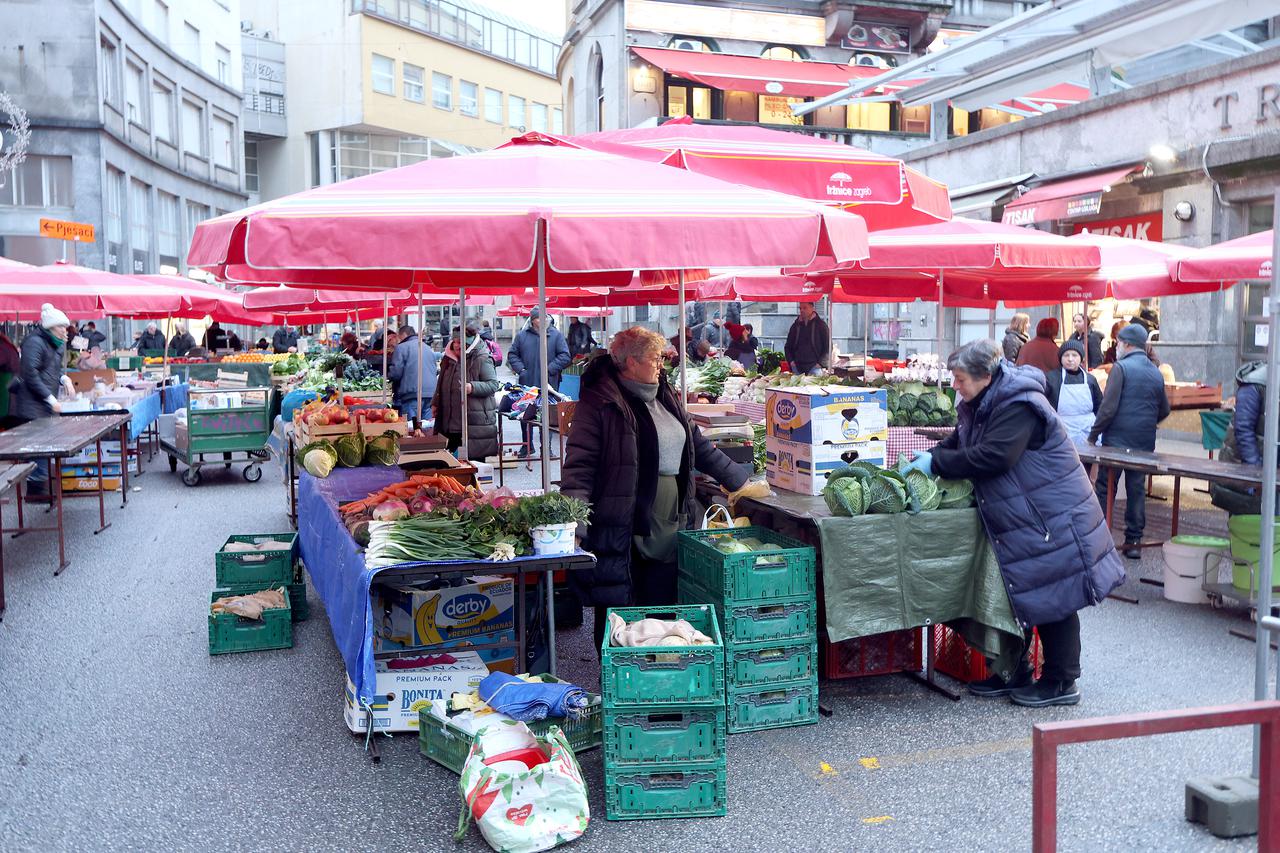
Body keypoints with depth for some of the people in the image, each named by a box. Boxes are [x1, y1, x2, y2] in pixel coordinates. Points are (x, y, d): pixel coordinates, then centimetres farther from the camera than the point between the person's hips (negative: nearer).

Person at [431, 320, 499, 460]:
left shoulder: (482, 360, -9)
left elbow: (494, 384, -14)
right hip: (450, 422, 7)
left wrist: (473, 387, -27)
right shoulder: (449, 358, 13)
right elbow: (442, 384, 26)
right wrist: (435, 403, 19)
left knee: (475, 458, -5)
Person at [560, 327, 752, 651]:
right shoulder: (599, 402, -10)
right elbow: (579, 465, -15)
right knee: (620, 612, 3)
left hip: (670, 524, 7)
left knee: (664, 607, 11)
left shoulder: (666, 398, 15)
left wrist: (738, 481, 24)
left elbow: (698, 446, 23)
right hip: (621, 530, -7)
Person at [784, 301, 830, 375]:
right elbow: (787, 347, 21)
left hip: (814, 367, -3)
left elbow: (828, 347, 2)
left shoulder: (821, 325, 3)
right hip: (797, 368, 4)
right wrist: (791, 361, 5)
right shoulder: (796, 325, 14)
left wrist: (821, 363, -8)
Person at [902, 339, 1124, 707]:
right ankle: (1014, 675, 27)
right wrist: (928, 456, -2)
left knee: (1052, 599, 0)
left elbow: (992, 456, -30)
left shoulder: (1019, 407, -23)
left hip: (1052, 519, -10)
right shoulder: (981, 405, 8)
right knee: (1016, 597, 16)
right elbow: (959, 441, 17)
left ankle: (1061, 682, 12)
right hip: (1018, 519, 10)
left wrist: (936, 463, -23)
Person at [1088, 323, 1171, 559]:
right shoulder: (1156, 373, 9)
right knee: (1137, 489, 9)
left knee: (1104, 488, 1)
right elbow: (1164, 410, 17)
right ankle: (1134, 540, 12)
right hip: (1144, 443, 6)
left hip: (1117, 439, -5)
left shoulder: (1121, 368, -10)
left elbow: (1108, 407, -15)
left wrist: (1093, 434, -7)